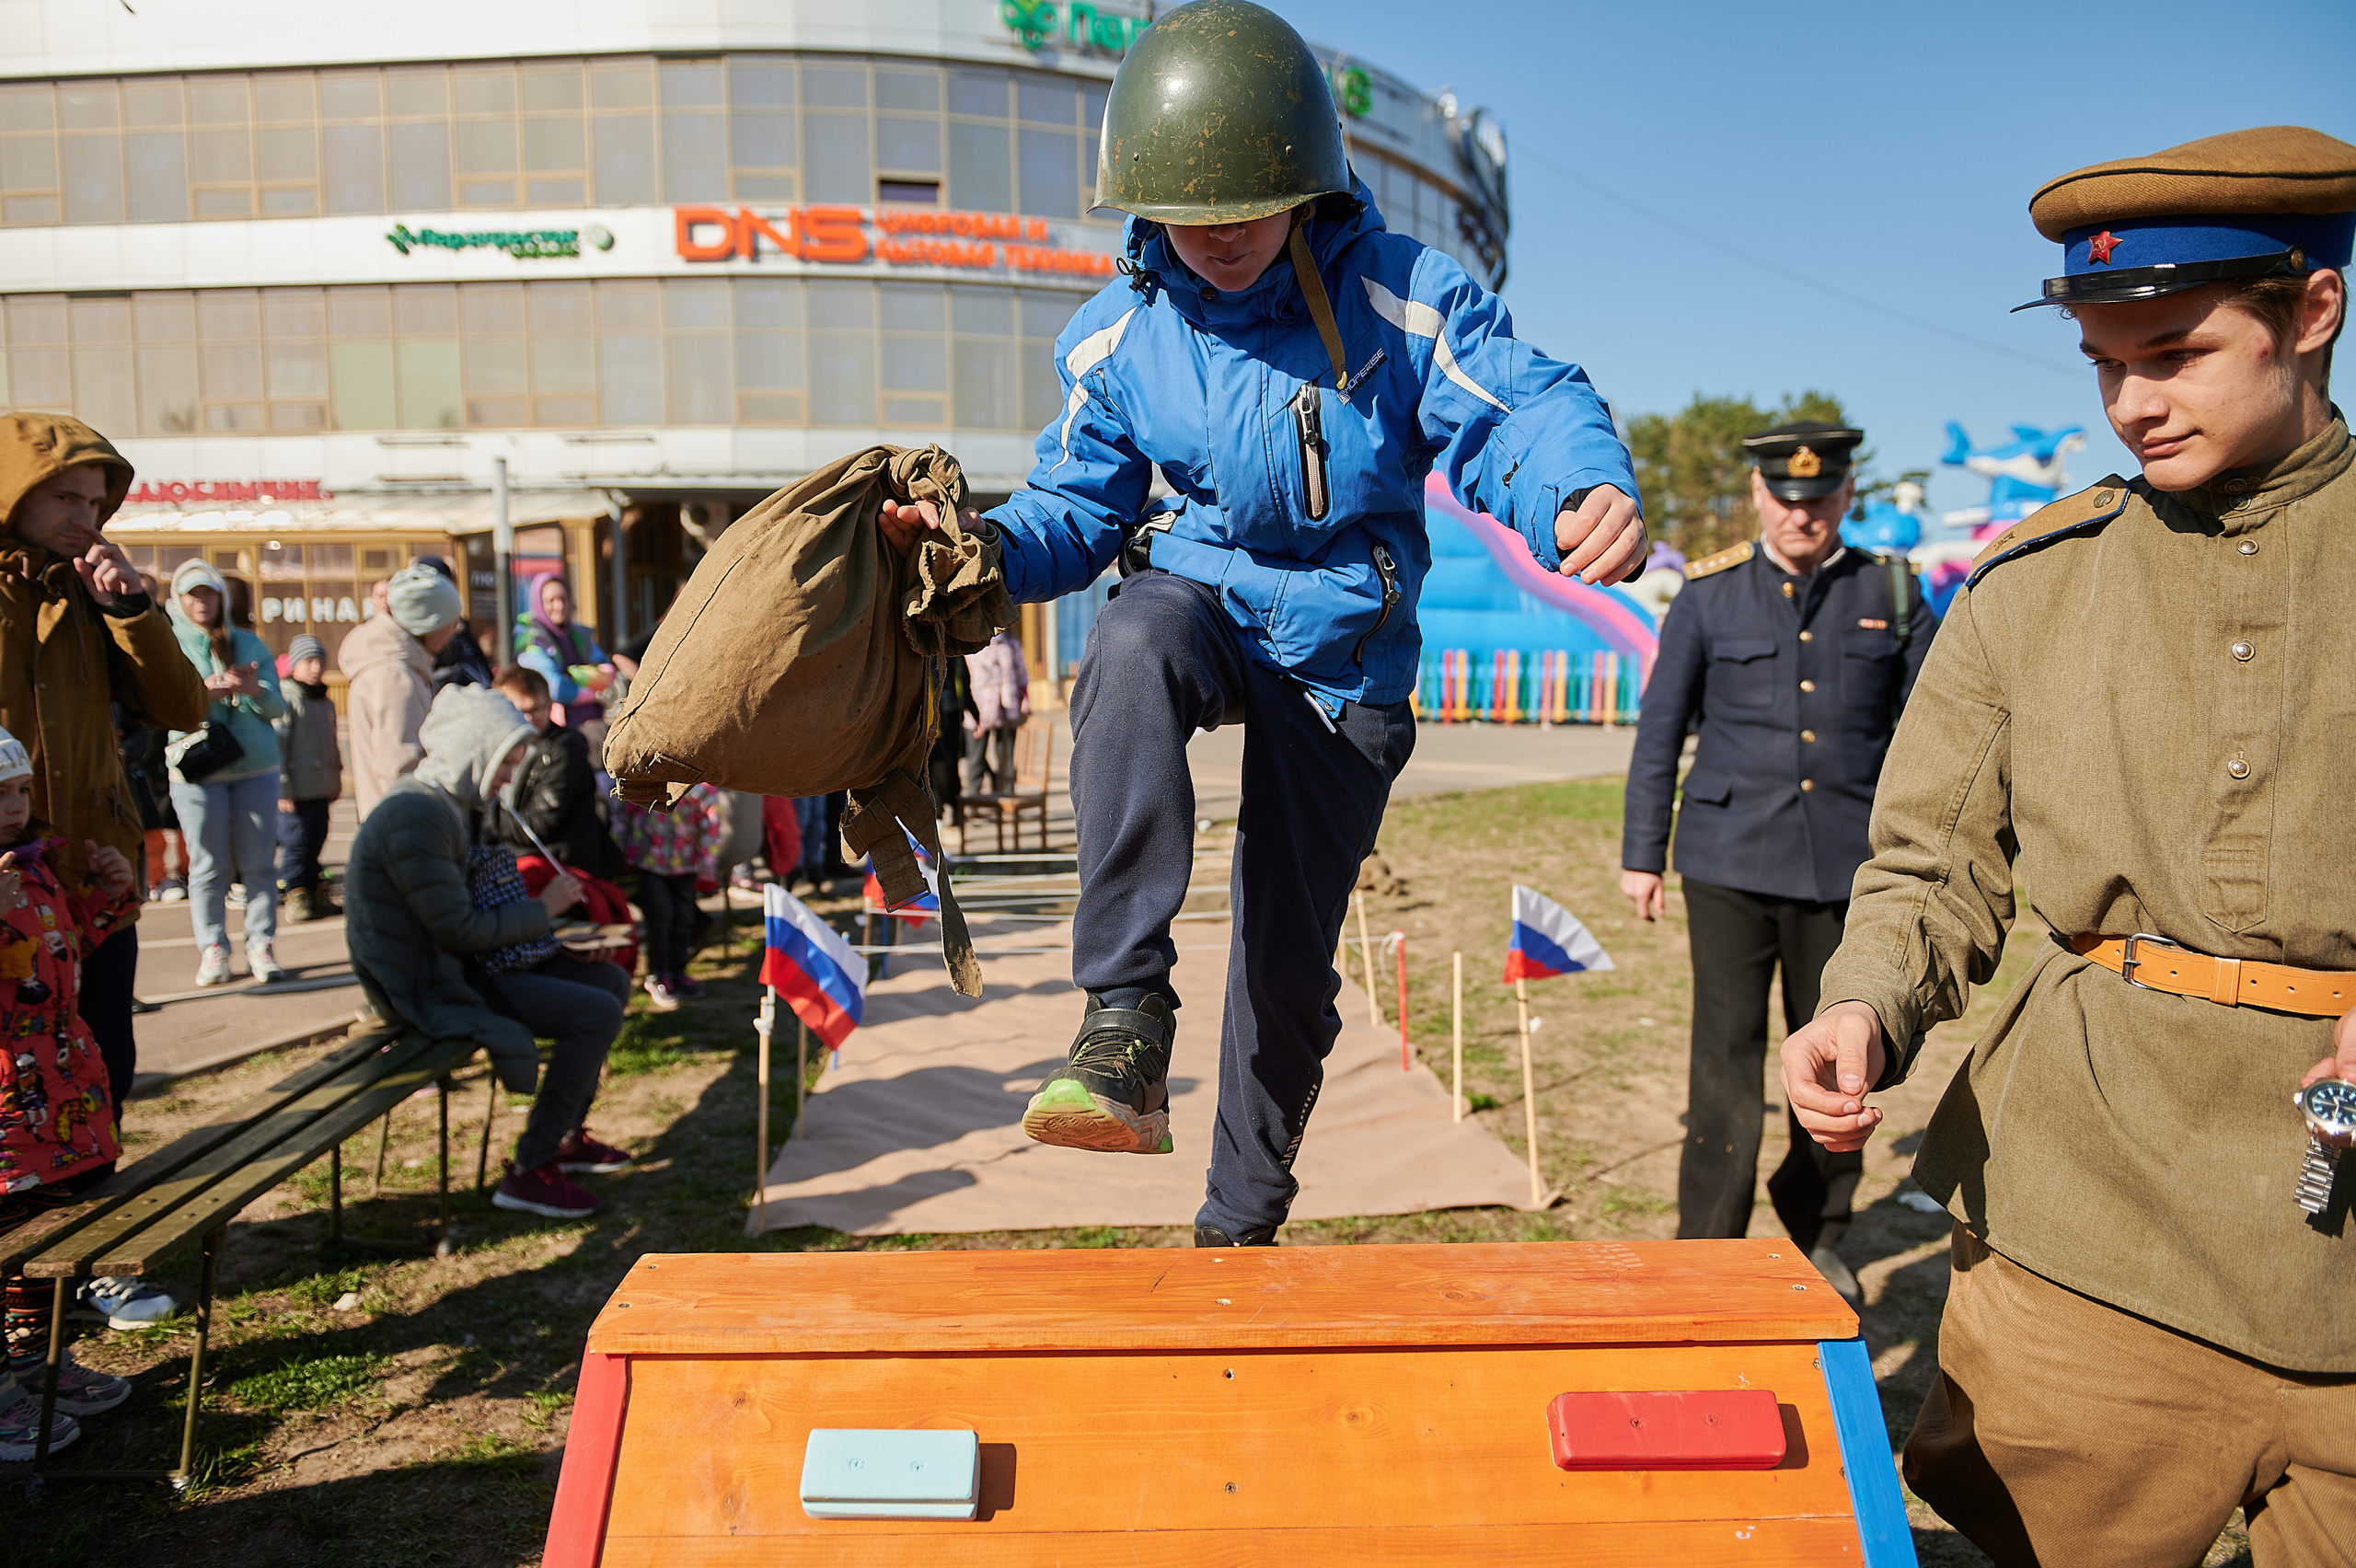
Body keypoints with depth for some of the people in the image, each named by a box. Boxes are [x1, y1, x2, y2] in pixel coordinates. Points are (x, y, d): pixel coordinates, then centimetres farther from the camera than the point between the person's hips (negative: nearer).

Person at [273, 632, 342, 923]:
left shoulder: (326, 703, 16)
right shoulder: (285, 699, -9)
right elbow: (276, 745, -13)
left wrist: (336, 779, 23)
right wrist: (283, 788, -16)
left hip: (321, 790, 7)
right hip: (295, 791, -7)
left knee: (315, 841, 13)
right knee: (295, 842, -5)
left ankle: (313, 892, 21)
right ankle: (295, 895, 2)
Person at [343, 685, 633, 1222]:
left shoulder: (453, 805, 11)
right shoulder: (415, 816, -23)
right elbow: (458, 929, -25)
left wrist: (542, 908, 2)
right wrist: (542, 910, -13)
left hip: (459, 963, 11)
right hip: (428, 987, -11)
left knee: (611, 982, 10)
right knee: (597, 1014, -19)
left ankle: (566, 1137, 20)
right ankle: (529, 1171, -9)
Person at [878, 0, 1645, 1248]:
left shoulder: (1401, 294, -12)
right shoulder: (1119, 332, -4)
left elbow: (1521, 411, -19)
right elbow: (1078, 507, 1)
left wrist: (1588, 491, -43)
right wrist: (980, 545, -21)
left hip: (1340, 648, 0)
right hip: (1198, 594, 1)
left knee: (1290, 959, 5)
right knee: (1134, 650, -40)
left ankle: (1240, 1224, 28)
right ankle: (1124, 1021, -39)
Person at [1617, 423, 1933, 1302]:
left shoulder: (1892, 594, 6)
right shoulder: (1710, 593, 4)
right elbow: (1660, 729, 7)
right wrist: (1642, 853, 5)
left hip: (1847, 866, 2)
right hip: (1730, 861, -1)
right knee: (1726, 1060, -1)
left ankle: (1818, 1235, 32)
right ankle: (1709, 1250, 10)